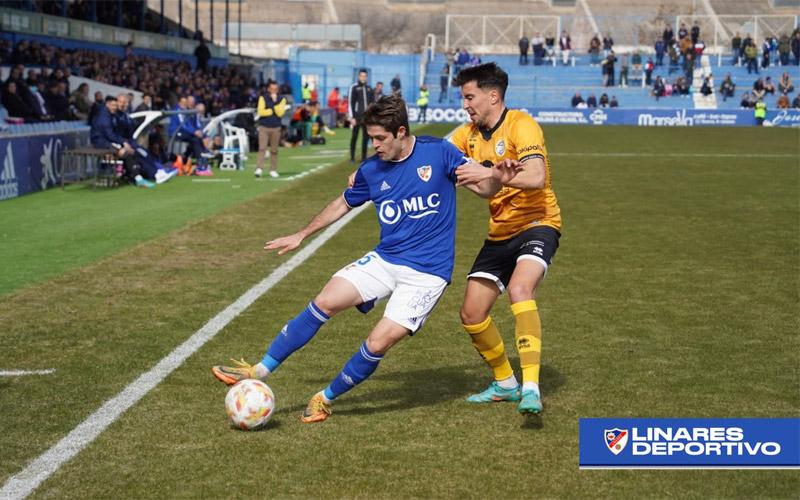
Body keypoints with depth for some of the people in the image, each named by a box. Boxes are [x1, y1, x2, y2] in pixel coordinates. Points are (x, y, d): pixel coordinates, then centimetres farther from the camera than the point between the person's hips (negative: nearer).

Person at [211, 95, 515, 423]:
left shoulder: (438, 152, -8)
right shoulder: (371, 170, 4)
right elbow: (343, 203, 21)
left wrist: (497, 176, -28)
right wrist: (301, 235, 25)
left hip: (427, 272, -4)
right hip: (384, 259, 4)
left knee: (379, 342, -16)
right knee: (325, 302, -13)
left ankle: (326, 399, 6)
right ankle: (260, 371, -3)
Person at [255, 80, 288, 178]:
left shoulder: (281, 99, 5)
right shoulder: (263, 98, 1)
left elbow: (280, 113, -9)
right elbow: (260, 112, -10)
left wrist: (275, 101, -15)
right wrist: (273, 111, -7)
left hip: (276, 128, 2)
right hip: (264, 127, -2)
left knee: (274, 150, 6)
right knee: (262, 148, -11)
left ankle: (273, 170, 12)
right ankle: (259, 168, -17)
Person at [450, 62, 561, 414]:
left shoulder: (521, 125, -16)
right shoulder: (469, 134, 6)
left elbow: (536, 177, -30)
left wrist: (490, 173, -39)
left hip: (537, 223, -8)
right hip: (499, 234, 8)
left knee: (519, 289, -33)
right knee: (471, 314, 4)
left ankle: (531, 389, -34)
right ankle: (505, 384, 26)